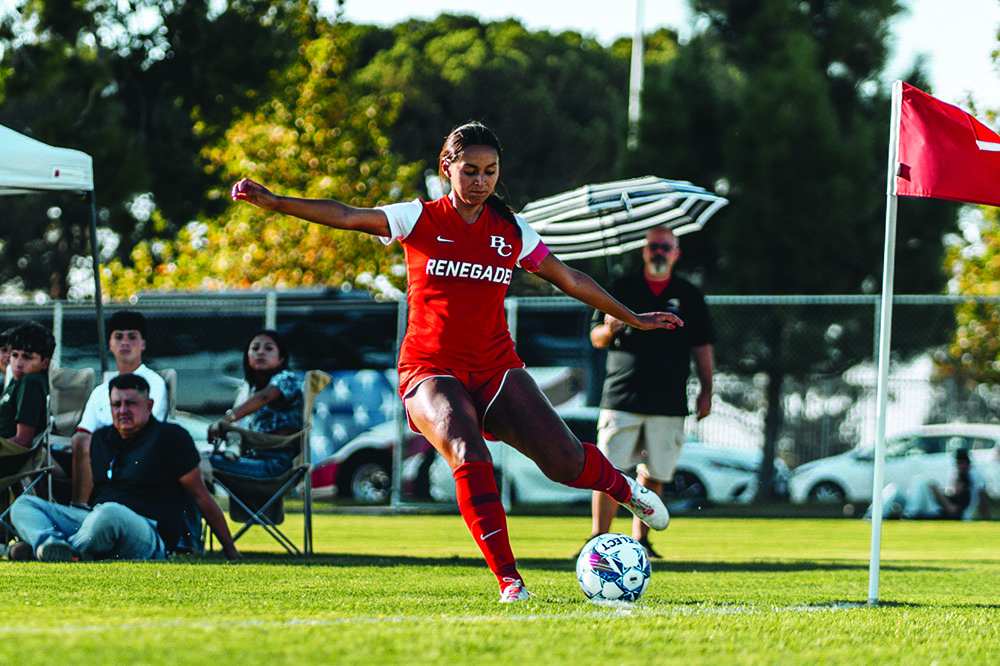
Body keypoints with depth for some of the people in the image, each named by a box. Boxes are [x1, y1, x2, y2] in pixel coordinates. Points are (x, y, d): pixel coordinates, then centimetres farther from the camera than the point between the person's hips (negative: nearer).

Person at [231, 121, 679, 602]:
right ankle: (508, 579, -25)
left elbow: (570, 280, 18)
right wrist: (273, 201, -21)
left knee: (564, 461, -9)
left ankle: (621, 487, 27)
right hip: (431, 371, -3)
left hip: (495, 369, 3)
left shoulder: (511, 232, 8)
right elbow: (345, 217, -9)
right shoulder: (421, 220, 0)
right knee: (469, 457, -30)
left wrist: (631, 318, 23)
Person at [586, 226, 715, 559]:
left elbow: (702, 347, 13)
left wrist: (706, 391, 6)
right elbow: (596, 338, 9)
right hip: (621, 396, -1)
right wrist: (608, 330, -14)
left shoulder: (690, 295, 12)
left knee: (653, 476, 1)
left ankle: (640, 540, 11)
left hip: (668, 403, 1)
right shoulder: (621, 288, 9)